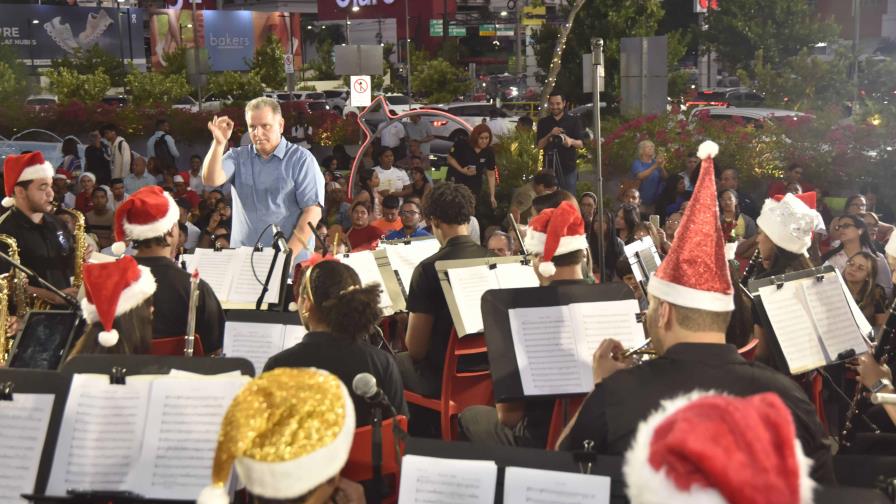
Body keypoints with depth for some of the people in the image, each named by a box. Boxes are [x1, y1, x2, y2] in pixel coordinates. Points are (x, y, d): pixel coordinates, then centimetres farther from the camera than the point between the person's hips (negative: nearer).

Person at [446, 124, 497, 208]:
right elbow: (450, 158, -7)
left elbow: (491, 175, -7)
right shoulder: (462, 144, -19)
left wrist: (492, 196, -13)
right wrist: (461, 170, -23)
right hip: (455, 181, -3)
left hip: (474, 186, 3)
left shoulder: (489, 152, -11)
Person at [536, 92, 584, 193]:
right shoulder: (543, 122, 9)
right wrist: (550, 135, -15)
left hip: (569, 169, -1)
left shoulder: (573, 121, 5)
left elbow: (580, 144, -1)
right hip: (549, 168, 1)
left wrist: (571, 141, -24)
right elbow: (539, 145, 3)